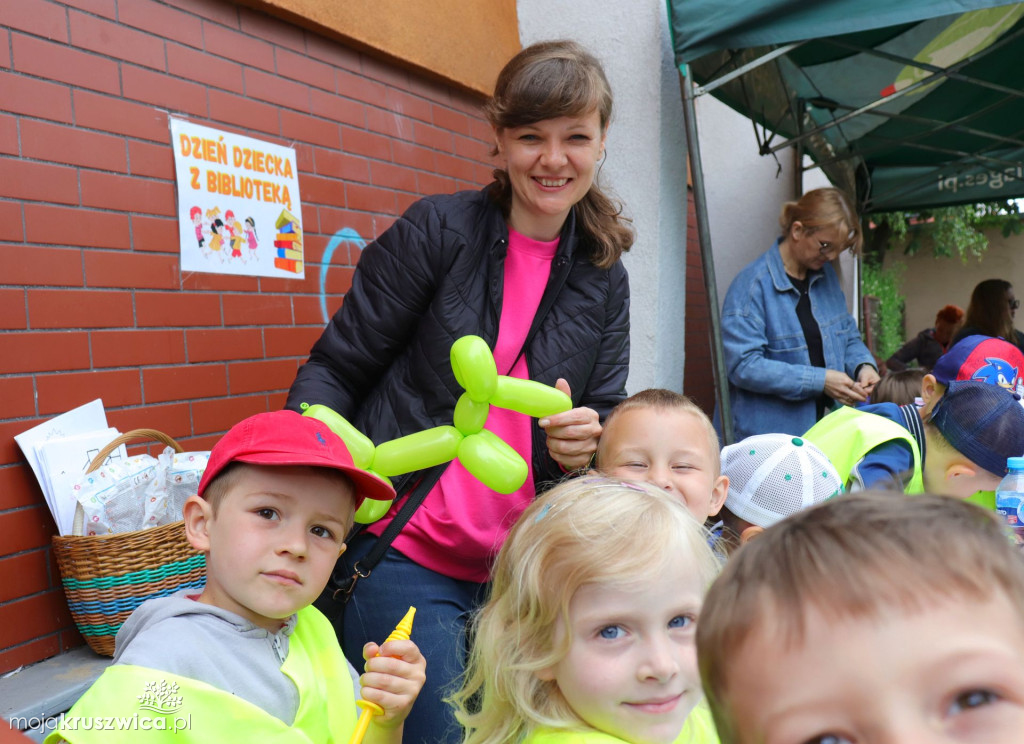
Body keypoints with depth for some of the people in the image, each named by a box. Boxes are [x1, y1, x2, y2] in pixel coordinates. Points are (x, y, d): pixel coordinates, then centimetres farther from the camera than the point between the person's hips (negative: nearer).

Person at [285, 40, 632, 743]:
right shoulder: (438, 231, -7)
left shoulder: (604, 280, 6)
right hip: (401, 556, -4)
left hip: (517, 571, 5)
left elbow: (605, 422, 10)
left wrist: (585, 441, -14)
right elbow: (335, 369, -5)